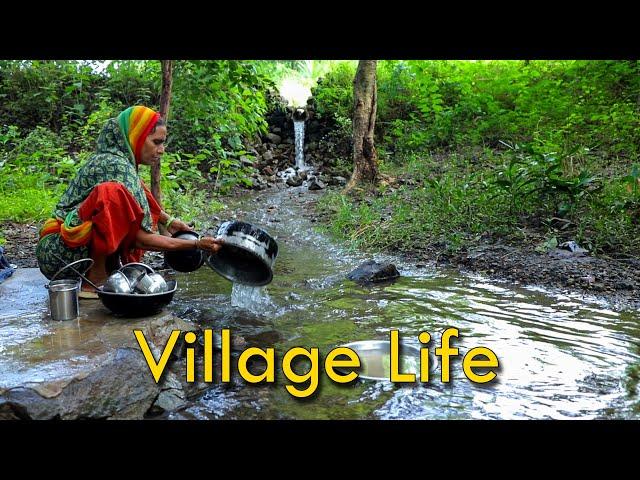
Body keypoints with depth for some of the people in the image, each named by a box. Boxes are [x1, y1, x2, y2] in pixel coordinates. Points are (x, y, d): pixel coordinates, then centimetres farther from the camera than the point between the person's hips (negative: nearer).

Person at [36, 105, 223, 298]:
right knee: (112, 193, -30)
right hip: (60, 254, -9)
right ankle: (95, 280, -21)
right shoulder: (116, 165, -18)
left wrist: (169, 221, 12)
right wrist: (196, 245, -20)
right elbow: (139, 238, -23)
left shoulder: (109, 158, 9)